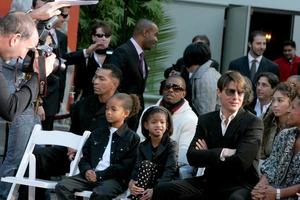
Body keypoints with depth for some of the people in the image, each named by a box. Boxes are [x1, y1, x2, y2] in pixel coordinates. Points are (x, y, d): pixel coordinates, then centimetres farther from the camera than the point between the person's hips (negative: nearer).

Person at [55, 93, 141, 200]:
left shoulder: (132, 138, 3)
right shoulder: (97, 133, 23)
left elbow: (125, 166, -5)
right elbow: (85, 155, 22)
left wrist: (100, 175, -12)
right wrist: (86, 170, -2)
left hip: (114, 179, -5)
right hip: (91, 175, 6)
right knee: (62, 187, -17)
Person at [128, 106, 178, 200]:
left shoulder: (171, 145, -4)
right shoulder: (143, 146, 10)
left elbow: (170, 170, -16)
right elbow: (137, 167, -2)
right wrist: (131, 182, -25)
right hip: (147, 184, 4)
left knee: (146, 164, -27)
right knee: (145, 164, -23)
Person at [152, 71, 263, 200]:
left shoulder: (253, 122, -4)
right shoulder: (205, 120, 10)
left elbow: (241, 162, -17)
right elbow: (192, 157, -3)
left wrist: (206, 156, -5)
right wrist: (222, 153, -16)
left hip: (240, 185, -5)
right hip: (210, 183, 5)